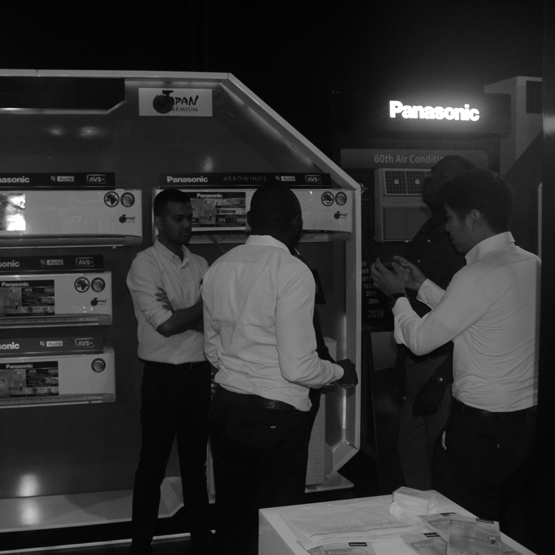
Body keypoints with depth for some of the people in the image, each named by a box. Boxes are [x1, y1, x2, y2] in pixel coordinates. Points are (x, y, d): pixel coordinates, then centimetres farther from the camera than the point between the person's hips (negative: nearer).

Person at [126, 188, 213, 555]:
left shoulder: (200, 264, 7)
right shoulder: (145, 264, -8)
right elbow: (165, 325, -17)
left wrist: (178, 313, -16)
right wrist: (204, 306, -6)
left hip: (199, 374, 5)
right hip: (163, 377, -5)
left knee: (196, 460, 17)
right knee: (154, 464, 6)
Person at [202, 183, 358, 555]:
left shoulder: (219, 268, 4)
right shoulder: (292, 271, -15)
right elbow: (298, 368, -17)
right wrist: (341, 372, 2)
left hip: (225, 409, 6)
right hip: (275, 416, -6)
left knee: (233, 521, 18)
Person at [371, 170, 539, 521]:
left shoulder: (479, 277, -21)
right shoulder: (532, 264, 5)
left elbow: (420, 340, -13)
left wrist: (397, 294, 3)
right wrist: (422, 286, 17)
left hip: (482, 425, -8)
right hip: (528, 417, 8)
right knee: (491, 523, 19)